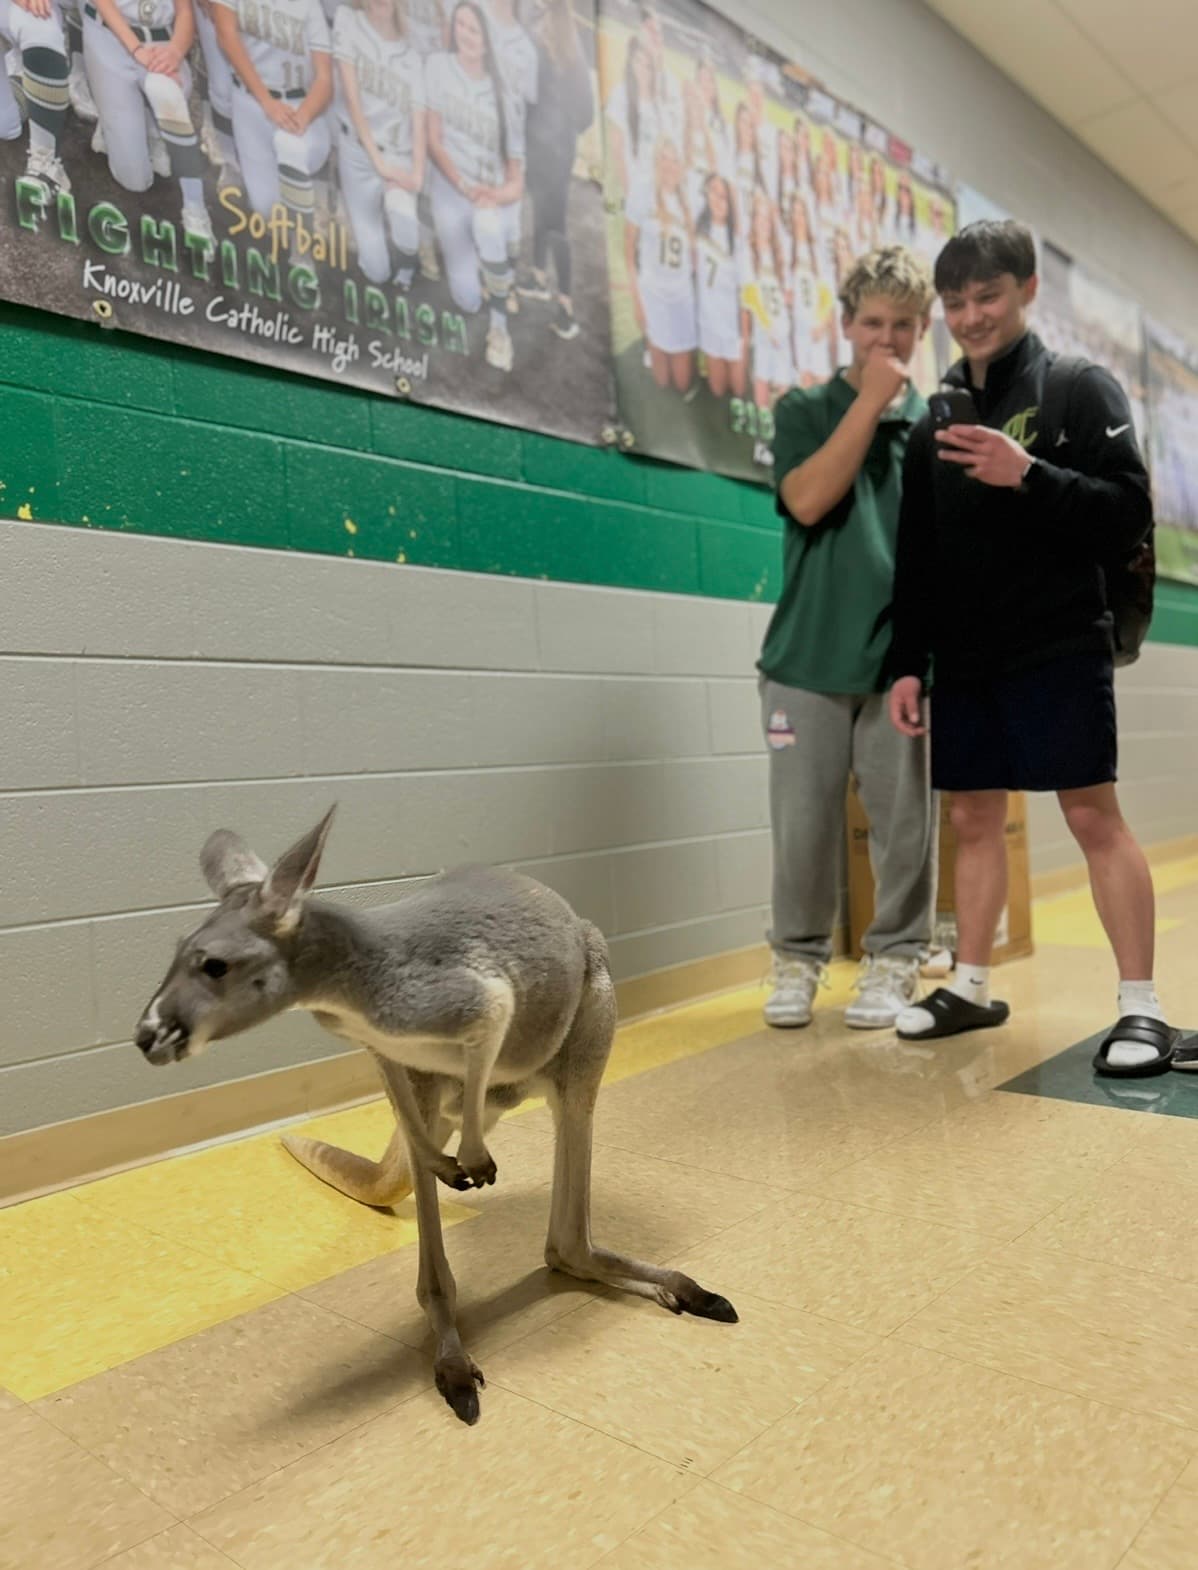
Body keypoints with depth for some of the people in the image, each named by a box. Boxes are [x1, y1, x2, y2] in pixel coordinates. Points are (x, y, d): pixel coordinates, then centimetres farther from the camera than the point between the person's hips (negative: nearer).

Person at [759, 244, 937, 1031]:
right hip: (810, 654, -1)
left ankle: (895, 961, 18)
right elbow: (807, 499, -10)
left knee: (905, 823, 4)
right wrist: (870, 399, -9)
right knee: (804, 823, 3)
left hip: (904, 657, 1)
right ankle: (799, 960, 17)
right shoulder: (806, 410, 8)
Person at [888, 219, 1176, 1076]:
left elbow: (1130, 516, -9)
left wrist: (1028, 476, -22)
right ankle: (972, 988, 19)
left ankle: (1143, 1007, 2)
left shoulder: (1082, 388, 1)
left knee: (1095, 816, -6)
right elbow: (917, 557, 13)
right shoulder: (937, 419, 14)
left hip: (1060, 650, -5)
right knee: (975, 818, 8)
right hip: (964, 660, 5)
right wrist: (908, 664, 7)